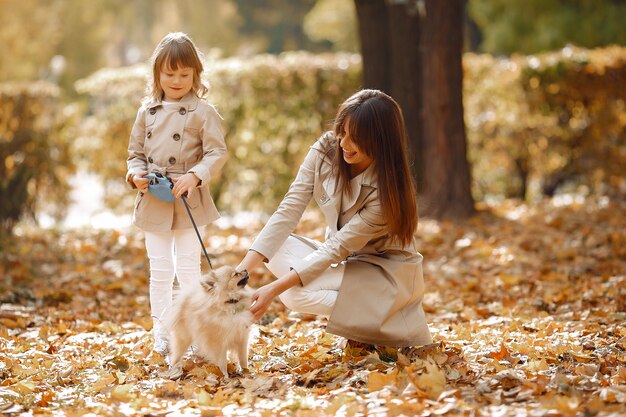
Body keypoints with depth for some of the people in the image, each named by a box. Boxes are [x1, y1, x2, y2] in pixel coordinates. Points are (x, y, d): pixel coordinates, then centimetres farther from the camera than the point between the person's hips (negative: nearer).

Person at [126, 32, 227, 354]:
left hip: (189, 200, -3)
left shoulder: (203, 111, -5)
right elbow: (136, 151, 14)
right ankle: (161, 332, 17)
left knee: (188, 268, -1)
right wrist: (136, 173, -6)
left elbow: (217, 153, -7)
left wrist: (194, 176, -22)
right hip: (153, 201, 3)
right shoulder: (147, 111, 7)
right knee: (160, 270, 8)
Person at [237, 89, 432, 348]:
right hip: (344, 259, 6)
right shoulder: (325, 151, -13)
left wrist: (274, 289, -34)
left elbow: (338, 247, -28)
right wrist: (243, 269, -29)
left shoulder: (388, 188, -27)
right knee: (277, 246, -16)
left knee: (295, 293, -26)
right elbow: (288, 211, -17)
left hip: (388, 272, -6)